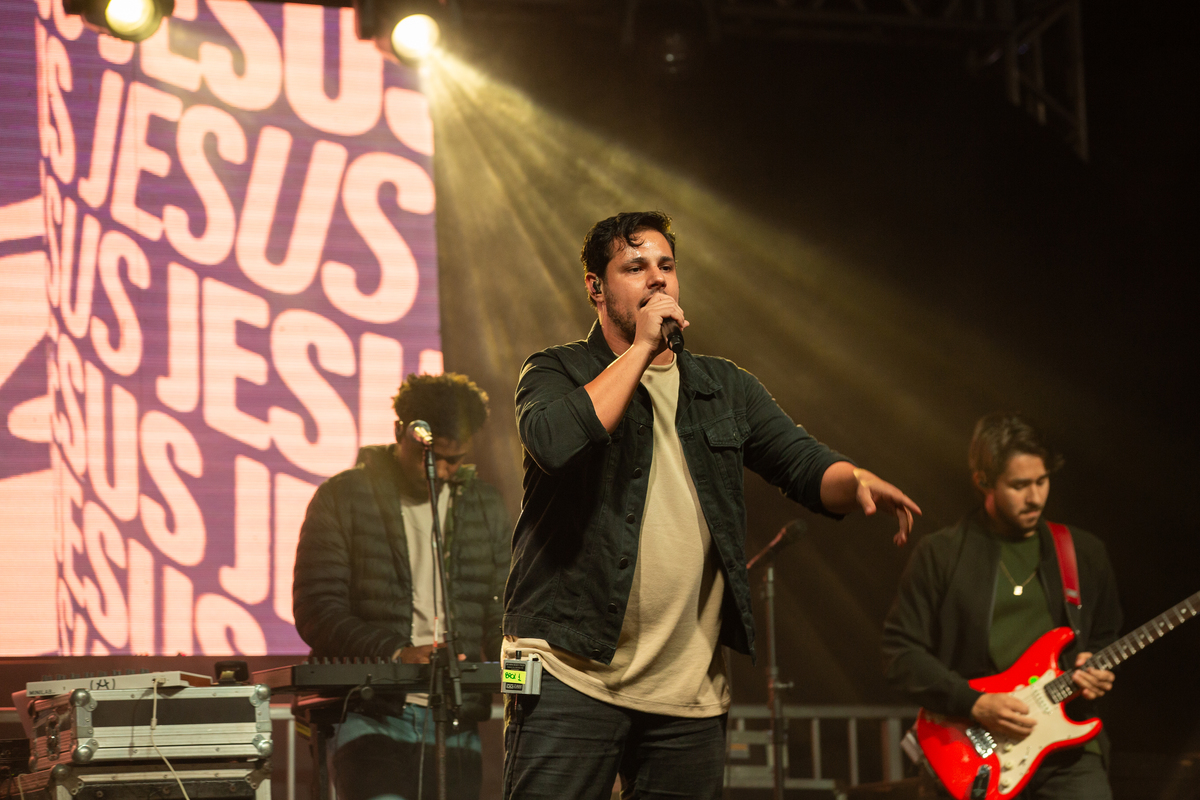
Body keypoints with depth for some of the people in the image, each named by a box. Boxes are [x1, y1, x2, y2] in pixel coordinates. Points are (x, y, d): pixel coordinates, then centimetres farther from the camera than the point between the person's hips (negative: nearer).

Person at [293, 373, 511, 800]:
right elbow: (316, 612, -5)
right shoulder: (342, 498, 2)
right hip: (371, 719, -4)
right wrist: (395, 654, -19)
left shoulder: (485, 506, 15)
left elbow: (500, 616, 16)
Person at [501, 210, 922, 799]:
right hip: (571, 672, -4)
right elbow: (555, 440, -19)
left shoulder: (726, 389, 17)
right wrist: (641, 347, -11)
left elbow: (806, 465, 10)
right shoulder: (556, 373, 3)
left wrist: (857, 481, -14)